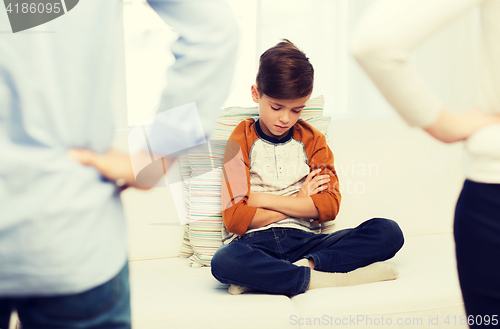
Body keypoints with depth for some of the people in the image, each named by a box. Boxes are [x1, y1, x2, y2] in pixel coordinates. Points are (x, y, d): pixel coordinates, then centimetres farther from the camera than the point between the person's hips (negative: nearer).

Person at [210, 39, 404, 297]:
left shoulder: (312, 140, 14)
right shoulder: (241, 141, 5)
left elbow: (329, 206, 1)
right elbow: (235, 218, -6)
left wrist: (262, 199, -5)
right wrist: (299, 203, -1)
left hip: (303, 240, 3)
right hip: (255, 242, -3)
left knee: (389, 232, -18)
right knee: (224, 262, -40)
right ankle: (327, 279, -32)